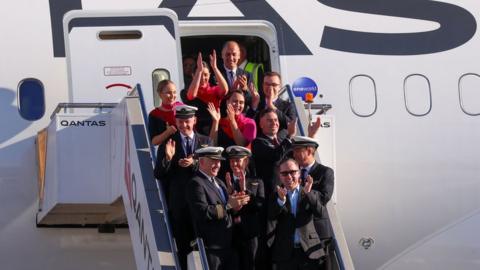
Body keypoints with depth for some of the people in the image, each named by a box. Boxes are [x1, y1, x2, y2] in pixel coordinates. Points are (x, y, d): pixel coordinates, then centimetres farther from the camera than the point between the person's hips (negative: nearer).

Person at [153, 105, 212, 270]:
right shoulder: (168, 143, 4)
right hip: (179, 203, -1)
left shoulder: (205, 142, 7)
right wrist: (167, 158, -20)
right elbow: (158, 175, -2)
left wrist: (194, 163, -18)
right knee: (183, 246, 5)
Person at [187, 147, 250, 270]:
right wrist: (228, 205, -20)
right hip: (211, 247, -9)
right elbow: (203, 212, -22)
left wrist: (236, 204, -6)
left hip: (227, 245, 9)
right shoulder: (196, 183, -11)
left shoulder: (219, 182, 18)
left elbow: (225, 212, 15)